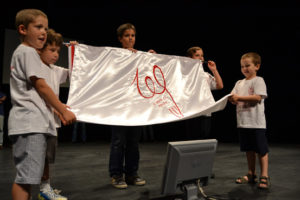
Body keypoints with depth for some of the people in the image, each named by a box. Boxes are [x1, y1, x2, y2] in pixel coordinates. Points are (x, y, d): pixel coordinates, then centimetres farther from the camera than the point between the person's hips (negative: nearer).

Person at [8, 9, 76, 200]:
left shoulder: (22, 52, 26)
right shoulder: (28, 51, -5)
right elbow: (40, 85, -11)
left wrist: (58, 110, 22)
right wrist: (64, 111, -6)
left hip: (35, 123, 11)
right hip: (30, 122, -11)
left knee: (28, 176, 12)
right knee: (26, 176, -12)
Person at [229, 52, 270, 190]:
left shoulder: (258, 80, -4)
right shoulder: (239, 83, 16)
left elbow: (258, 97, -17)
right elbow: (235, 98, 12)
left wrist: (239, 97, -21)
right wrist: (232, 99, -12)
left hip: (256, 122, -7)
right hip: (242, 122, 7)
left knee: (261, 149, -1)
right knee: (249, 149, 14)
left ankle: (264, 176, 6)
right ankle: (251, 174, 24)